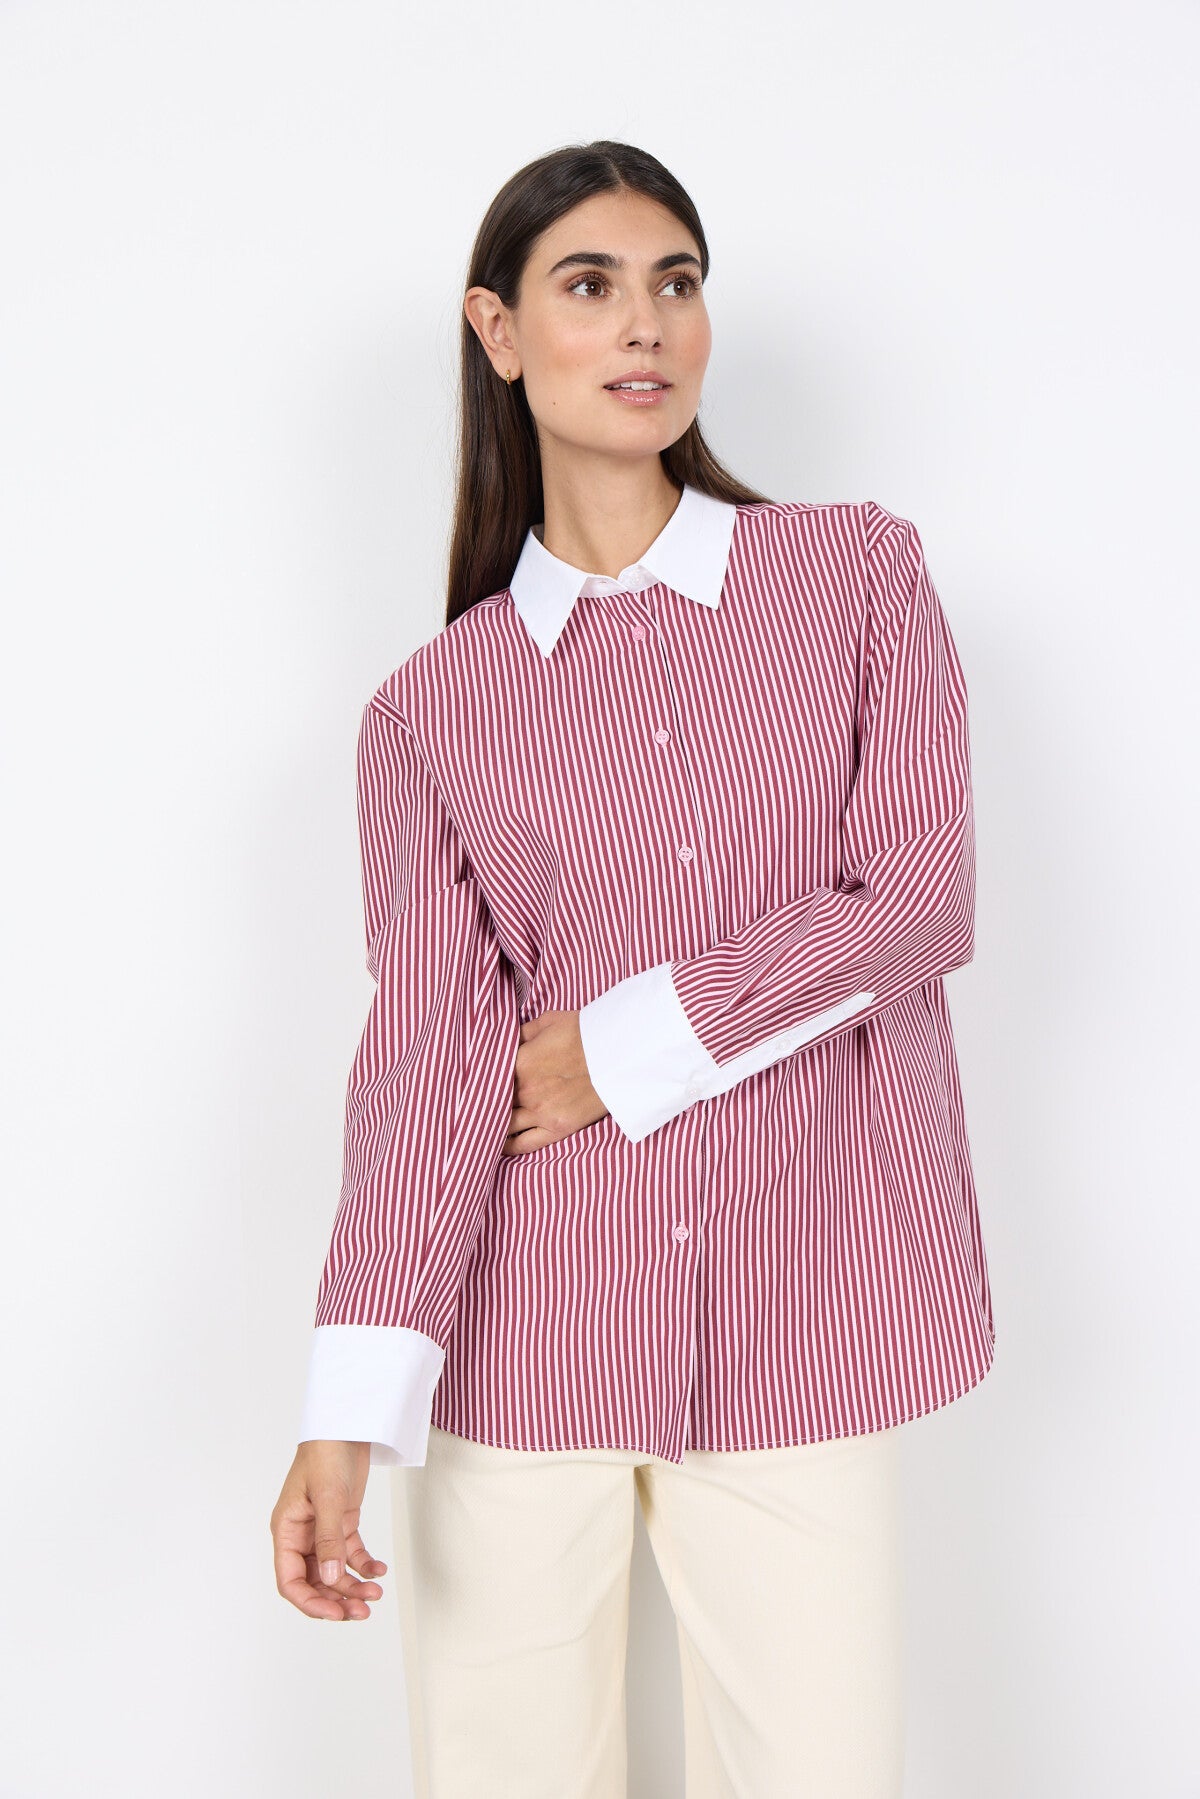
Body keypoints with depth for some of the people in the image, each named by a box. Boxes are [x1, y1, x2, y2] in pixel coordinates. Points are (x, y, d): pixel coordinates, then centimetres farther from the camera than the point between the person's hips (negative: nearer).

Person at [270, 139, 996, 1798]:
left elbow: (922, 902, -4)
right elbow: (427, 1053, -5)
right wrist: (350, 1413, -15)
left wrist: (626, 1044, -7)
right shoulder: (432, 709, 5)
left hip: (799, 1332, 0)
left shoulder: (860, 572, 6)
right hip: (524, 1342, 1)